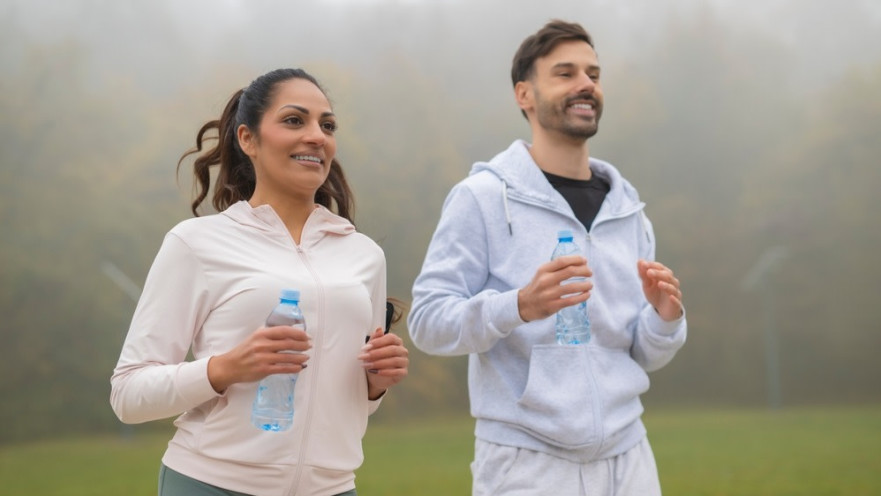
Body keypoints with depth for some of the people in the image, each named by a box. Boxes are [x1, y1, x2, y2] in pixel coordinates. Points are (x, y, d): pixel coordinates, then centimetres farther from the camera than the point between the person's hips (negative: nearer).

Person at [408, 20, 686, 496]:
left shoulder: (626, 209, 10)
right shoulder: (482, 197, -5)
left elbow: (644, 355, 13)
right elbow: (427, 322, -11)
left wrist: (664, 318, -9)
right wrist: (518, 306, -27)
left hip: (627, 457, 5)